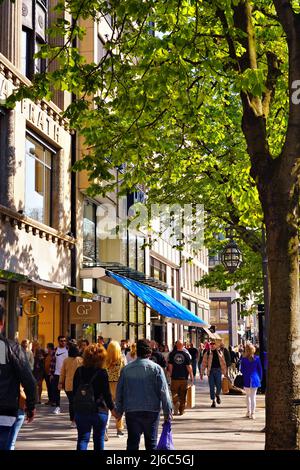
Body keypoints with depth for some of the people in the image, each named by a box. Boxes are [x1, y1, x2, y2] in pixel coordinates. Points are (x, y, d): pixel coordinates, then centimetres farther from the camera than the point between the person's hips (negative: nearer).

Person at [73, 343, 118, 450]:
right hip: (99, 411, -2)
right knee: (99, 439, 12)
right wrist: (112, 408, 4)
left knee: (82, 438, 4)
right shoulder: (102, 373, -11)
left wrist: (76, 407, 18)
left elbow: (74, 392, 6)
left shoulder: (79, 371, 1)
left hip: (81, 411, 3)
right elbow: (106, 393, -9)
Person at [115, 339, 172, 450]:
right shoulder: (156, 368, -6)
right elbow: (163, 391, -8)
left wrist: (119, 411, 15)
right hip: (151, 411, -2)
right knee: (151, 443, 7)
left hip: (131, 411, 2)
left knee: (132, 442, 6)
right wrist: (167, 411, -1)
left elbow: (119, 391, 7)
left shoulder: (126, 369, 2)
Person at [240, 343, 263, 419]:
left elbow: (242, 370, -2)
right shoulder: (257, 358, -4)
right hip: (255, 379, 0)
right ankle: (252, 413, -4)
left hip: (246, 380, 0)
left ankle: (248, 412, 21)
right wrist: (260, 378, 12)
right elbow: (260, 369, 2)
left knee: (248, 396, 18)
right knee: (253, 396, 2)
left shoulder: (243, 359, -8)